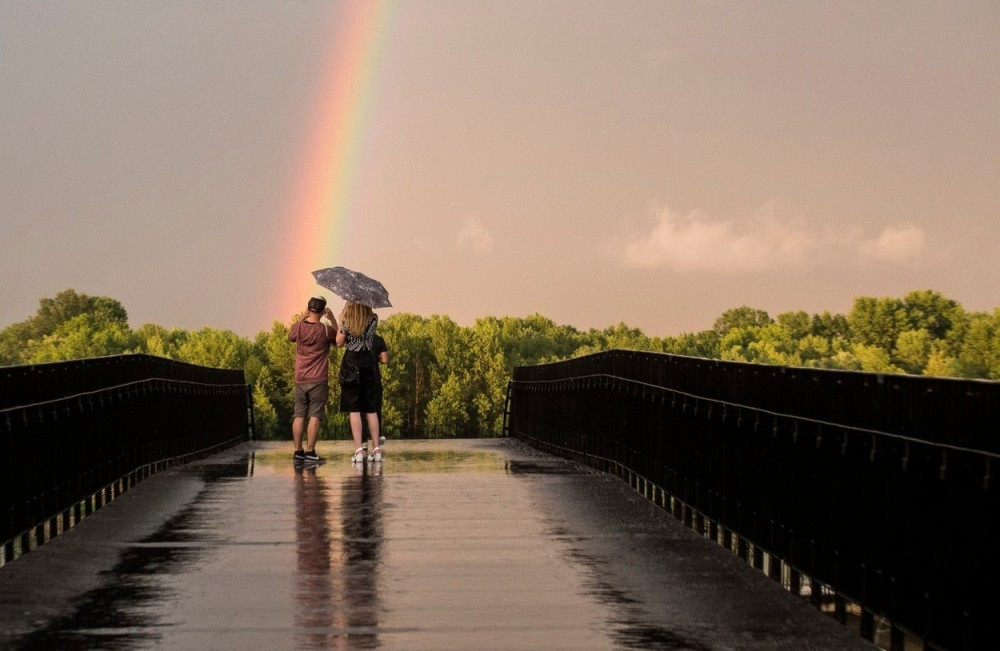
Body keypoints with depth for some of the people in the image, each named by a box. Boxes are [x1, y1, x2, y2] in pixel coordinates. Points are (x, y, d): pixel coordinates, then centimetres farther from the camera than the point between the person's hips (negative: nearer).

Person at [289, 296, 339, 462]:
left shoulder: (299, 327, -1)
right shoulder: (326, 330, -9)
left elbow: (291, 336, 23)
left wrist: (301, 318, 24)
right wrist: (333, 320, 9)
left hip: (300, 380, 3)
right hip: (318, 380, -3)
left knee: (299, 415, 8)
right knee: (314, 416, -3)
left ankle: (298, 450, 7)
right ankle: (310, 451, -6)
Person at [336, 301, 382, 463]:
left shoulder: (347, 319, -9)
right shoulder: (373, 318, 0)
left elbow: (339, 343, -3)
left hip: (351, 362, -3)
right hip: (368, 362, 3)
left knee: (354, 408, -2)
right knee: (371, 408, 9)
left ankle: (359, 449, -9)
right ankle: (376, 449, 7)